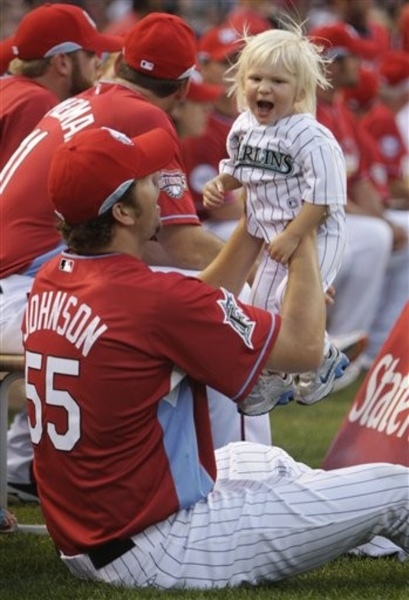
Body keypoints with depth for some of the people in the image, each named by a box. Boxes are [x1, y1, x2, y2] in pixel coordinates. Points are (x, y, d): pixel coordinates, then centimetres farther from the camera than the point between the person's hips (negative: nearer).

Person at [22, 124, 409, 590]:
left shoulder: (50, 282, 1)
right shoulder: (153, 298, -24)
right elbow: (305, 347, -12)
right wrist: (302, 233, 0)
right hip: (166, 554, -9)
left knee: (264, 461, 34)